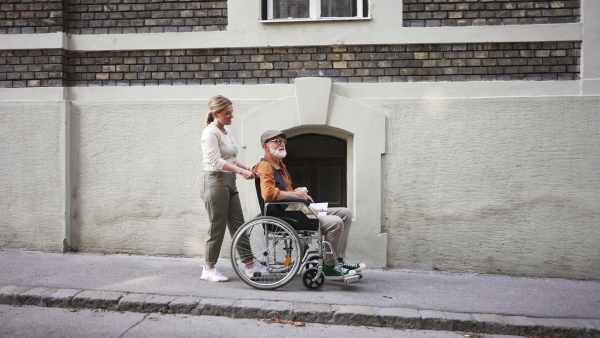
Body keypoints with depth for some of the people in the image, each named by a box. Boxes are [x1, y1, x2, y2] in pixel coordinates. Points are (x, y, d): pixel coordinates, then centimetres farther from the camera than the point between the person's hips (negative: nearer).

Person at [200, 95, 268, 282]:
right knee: (217, 227, -3)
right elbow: (216, 161, -24)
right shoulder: (210, 132, -12)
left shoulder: (227, 131, 15)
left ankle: (250, 265, 14)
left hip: (229, 182, 9)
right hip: (215, 181, -9)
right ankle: (208, 269, 9)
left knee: (238, 224, 9)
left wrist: (248, 169, 9)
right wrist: (241, 171, -31)